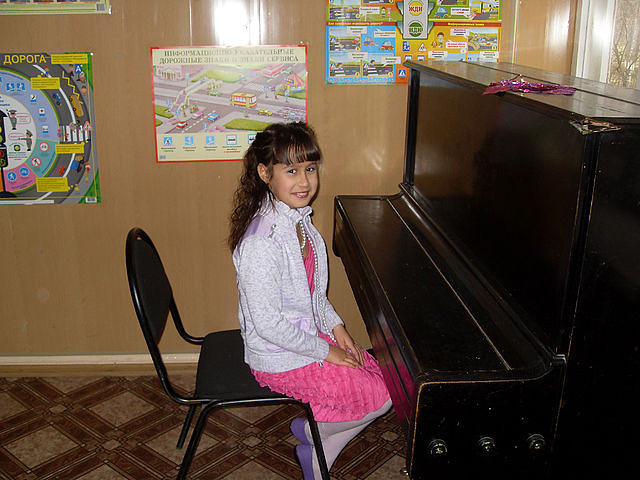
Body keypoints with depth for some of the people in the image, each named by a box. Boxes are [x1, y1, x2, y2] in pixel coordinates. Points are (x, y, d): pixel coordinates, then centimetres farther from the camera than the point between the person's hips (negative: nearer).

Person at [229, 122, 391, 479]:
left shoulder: (299, 219, 0)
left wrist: (336, 327, 3)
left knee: (384, 376, 11)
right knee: (382, 397, -5)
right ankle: (312, 432, 20)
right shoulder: (262, 243, -30)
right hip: (281, 359, -9)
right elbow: (267, 323, -27)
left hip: (310, 335, 9)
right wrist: (324, 351, -17)